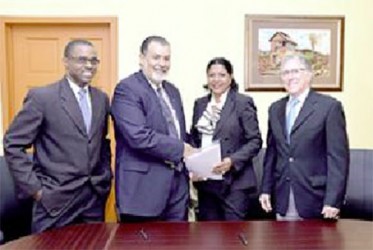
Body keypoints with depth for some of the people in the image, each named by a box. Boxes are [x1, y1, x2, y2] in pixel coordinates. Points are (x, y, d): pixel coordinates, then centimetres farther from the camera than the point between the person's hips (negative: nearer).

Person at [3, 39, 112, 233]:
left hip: (95, 198, 5)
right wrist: (34, 188, -9)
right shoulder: (41, 97, -9)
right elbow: (13, 145, -7)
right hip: (56, 199, -4)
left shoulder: (102, 99, 8)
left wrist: (105, 179, 9)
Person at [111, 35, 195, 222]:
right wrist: (180, 149, -14)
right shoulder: (127, 89, -10)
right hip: (143, 188, -7)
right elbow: (139, 136, -22)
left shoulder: (172, 90, 16)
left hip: (177, 185, 7)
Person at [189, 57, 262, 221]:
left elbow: (255, 141, -7)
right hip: (205, 181, 5)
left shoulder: (243, 103, -4)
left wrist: (232, 161, -20)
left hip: (234, 182, -5)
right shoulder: (200, 104, 12)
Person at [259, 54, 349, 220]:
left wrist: (333, 200, -15)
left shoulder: (330, 106, -7)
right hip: (283, 199, 5)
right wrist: (266, 189, 8)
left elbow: (338, 156, -10)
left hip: (315, 198, -4)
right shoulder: (275, 108, 10)